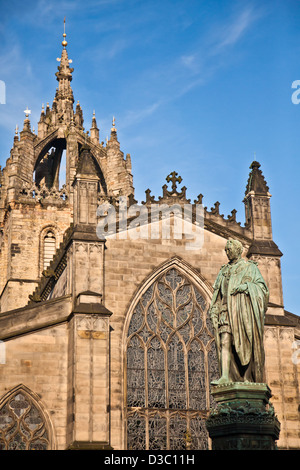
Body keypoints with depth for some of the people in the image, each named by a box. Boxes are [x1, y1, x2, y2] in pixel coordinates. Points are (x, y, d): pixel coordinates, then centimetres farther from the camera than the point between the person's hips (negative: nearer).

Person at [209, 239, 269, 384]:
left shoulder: (250, 267, 13)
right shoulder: (223, 271, 24)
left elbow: (262, 286, 4)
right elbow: (216, 293, 19)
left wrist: (246, 286, -13)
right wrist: (214, 311, 6)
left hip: (244, 309, -3)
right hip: (227, 311, 3)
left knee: (245, 344, -7)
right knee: (225, 342, -13)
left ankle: (248, 378, -2)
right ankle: (225, 377, -23)